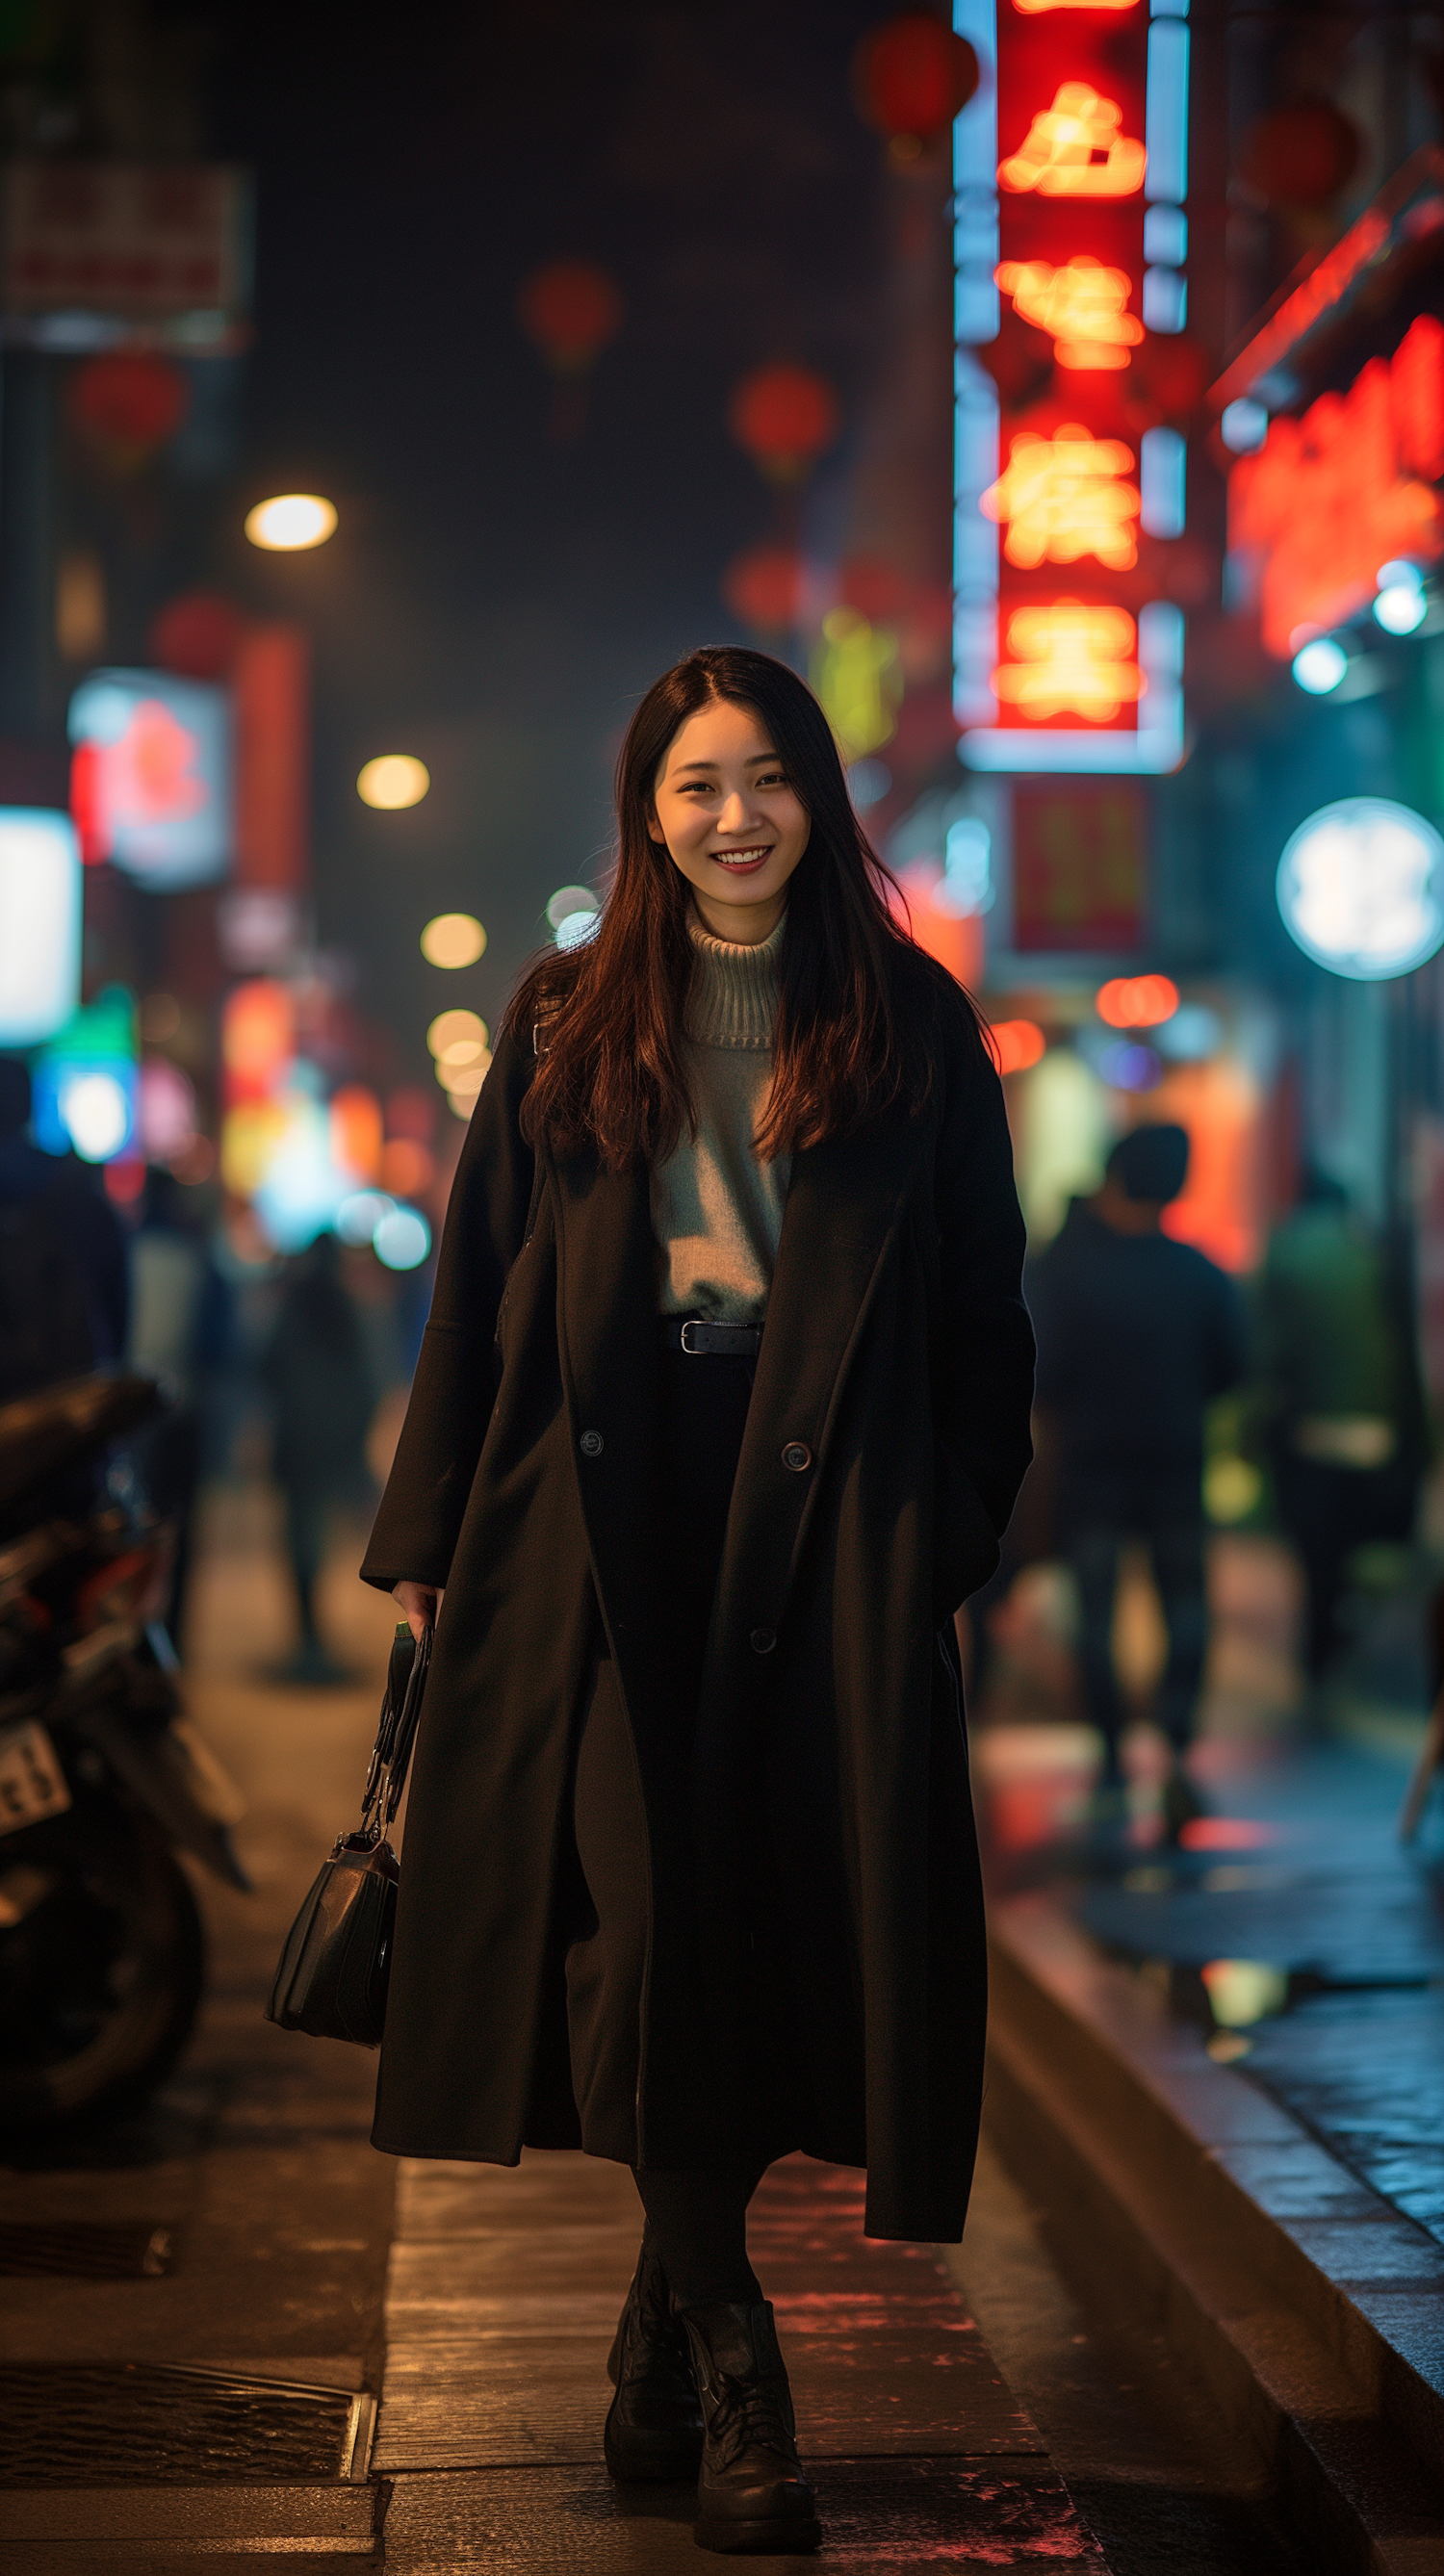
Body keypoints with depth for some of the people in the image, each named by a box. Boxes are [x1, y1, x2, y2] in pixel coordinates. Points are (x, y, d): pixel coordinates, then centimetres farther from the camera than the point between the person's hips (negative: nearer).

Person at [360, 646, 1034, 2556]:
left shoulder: (910, 1024, 7)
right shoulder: (568, 1030, 10)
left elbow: (982, 1304, 8)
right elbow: (481, 1292, 11)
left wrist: (958, 1525, 0)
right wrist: (430, 1535, 8)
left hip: (824, 1522, 0)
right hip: (611, 1522, 0)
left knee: (790, 1898, -2)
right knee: (648, 1916, -6)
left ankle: (668, 2324, 17)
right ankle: (731, 2383, 2)